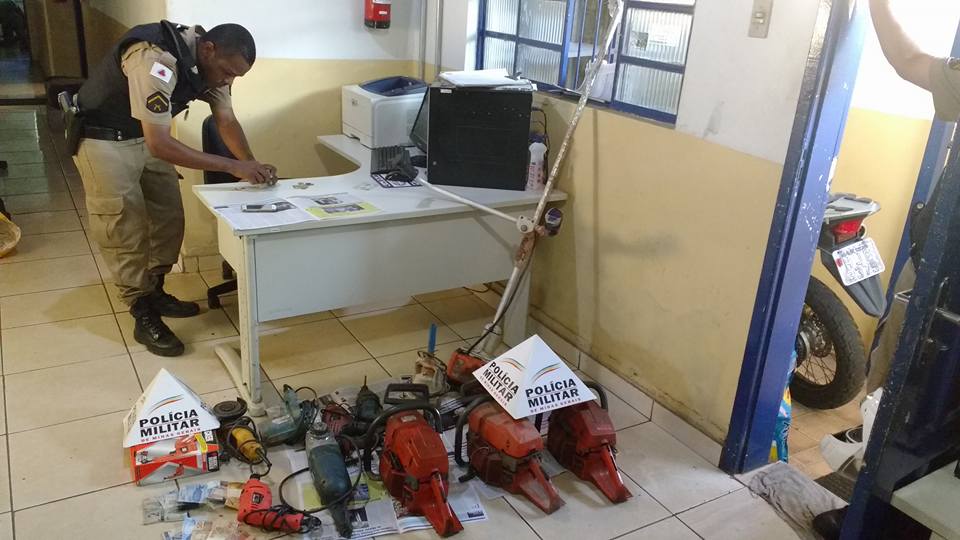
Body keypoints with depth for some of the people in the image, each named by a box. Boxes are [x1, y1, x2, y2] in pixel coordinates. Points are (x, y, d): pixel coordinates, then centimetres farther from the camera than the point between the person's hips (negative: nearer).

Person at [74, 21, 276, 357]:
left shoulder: (210, 63, -9)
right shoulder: (156, 60, -35)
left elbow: (227, 121, -4)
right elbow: (160, 145, -39)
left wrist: (253, 167, -21)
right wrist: (233, 167, -38)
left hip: (146, 135, 8)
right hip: (103, 139, -8)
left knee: (169, 219, 9)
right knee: (126, 230, -5)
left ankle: (154, 294, 26)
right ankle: (144, 318, 6)